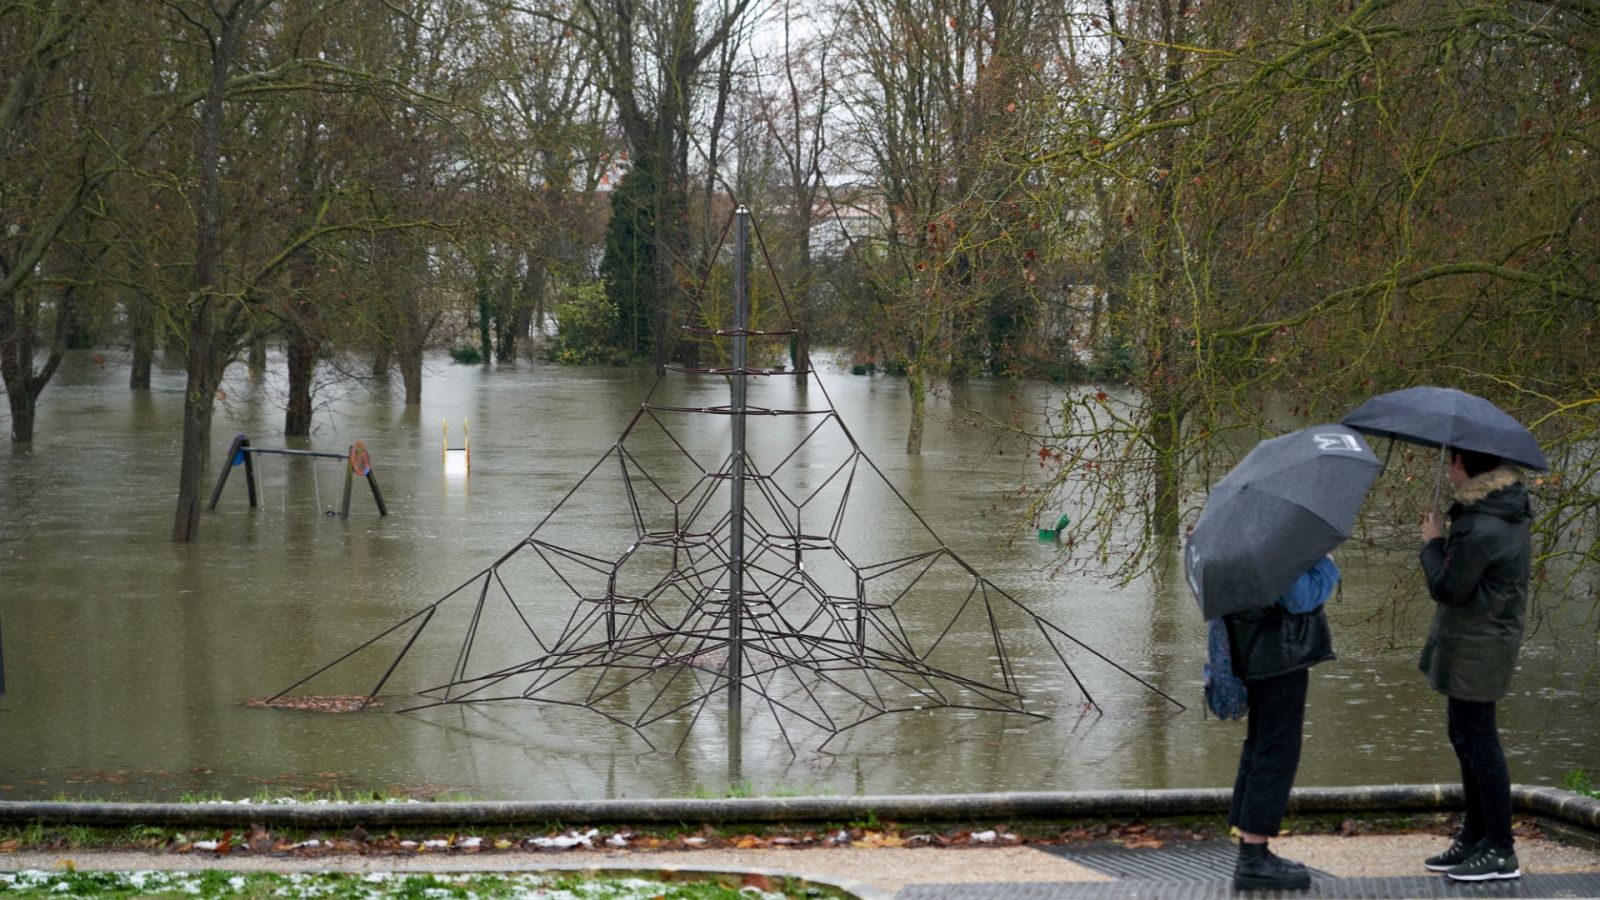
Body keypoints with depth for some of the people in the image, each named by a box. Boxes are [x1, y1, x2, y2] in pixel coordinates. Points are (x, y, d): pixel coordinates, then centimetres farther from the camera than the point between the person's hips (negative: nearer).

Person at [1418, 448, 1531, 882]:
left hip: (1477, 650, -10)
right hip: (1475, 646, 10)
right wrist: (1444, 541, 4)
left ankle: (1500, 851, 3)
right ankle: (1474, 837, 28)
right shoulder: (1510, 508, 7)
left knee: (1477, 742, -4)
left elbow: (1448, 588, -18)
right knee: (1467, 738, 19)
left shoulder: (1480, 530, -25)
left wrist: (1433, 544, -5)